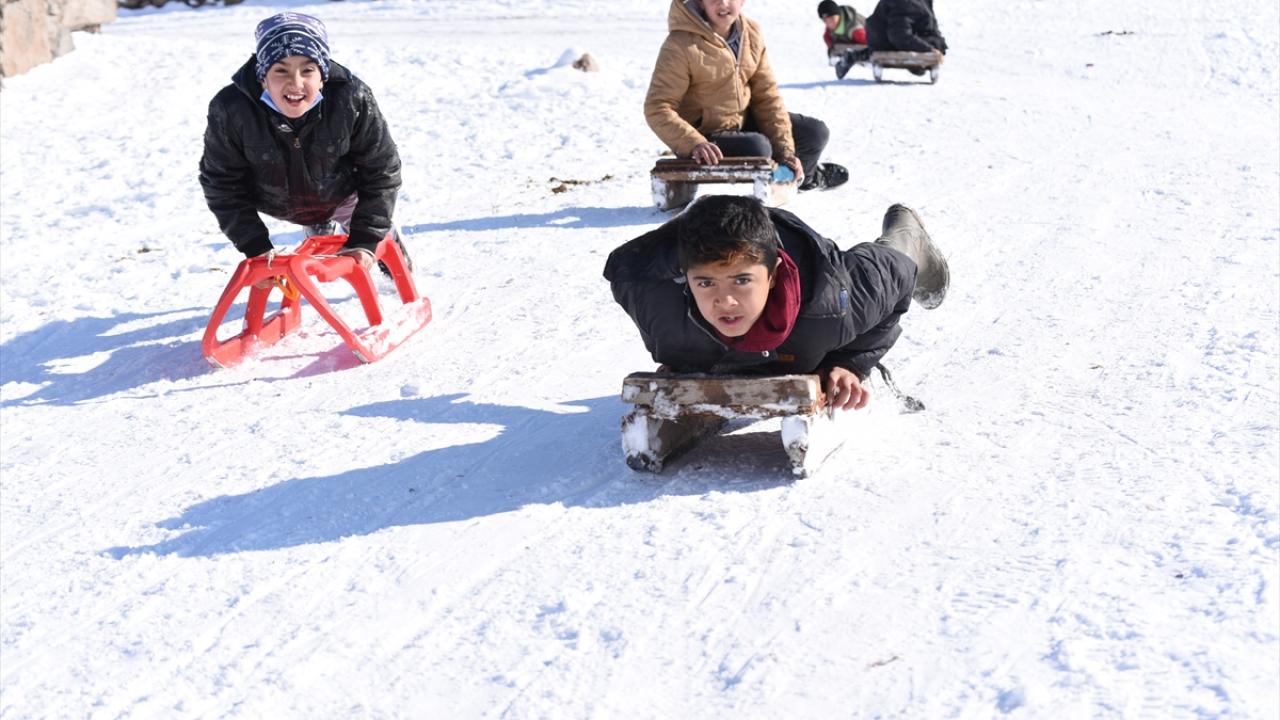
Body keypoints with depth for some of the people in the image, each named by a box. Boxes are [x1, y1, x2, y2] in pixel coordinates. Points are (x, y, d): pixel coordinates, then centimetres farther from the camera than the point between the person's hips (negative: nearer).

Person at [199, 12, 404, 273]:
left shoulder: (353, 100, -37)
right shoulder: (230, 110, -36)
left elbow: (381, 170, -22)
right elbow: (222, 183, -21)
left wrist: (364, 241, -23)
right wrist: (256, 247, -25)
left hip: (342, 193, 1)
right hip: (276, 203, 0)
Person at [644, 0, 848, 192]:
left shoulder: (751, 32, -4)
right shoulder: (681, 45, -25)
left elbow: (767, 95, -1)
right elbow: (657, 108, -26)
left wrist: (785, 149, -8)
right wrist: (694, 144, -41)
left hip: (744, 120, 7)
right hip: (706, 135, -7)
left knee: (816, 133, 1)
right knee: (758, 148, -32)